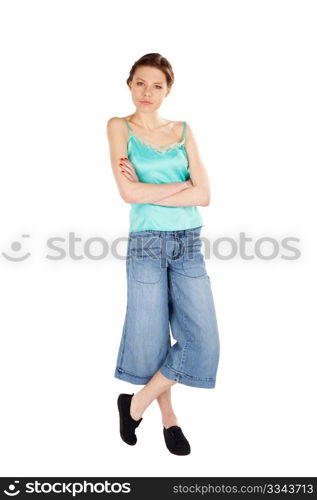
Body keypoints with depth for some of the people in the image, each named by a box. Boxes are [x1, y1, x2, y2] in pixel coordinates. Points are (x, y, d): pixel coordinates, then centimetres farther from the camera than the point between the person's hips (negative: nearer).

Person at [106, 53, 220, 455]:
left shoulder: (183, 131, 10)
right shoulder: (119, 127, 2)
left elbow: (204, 196, -2)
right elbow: (128, 192, -12)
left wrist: (148, 191, -9)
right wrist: (181, 185, -6)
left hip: (189, 244, 3)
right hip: (147, 243, -3)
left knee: (202, 339, -1)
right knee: (152, 336, 6)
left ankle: (135, 404, 17)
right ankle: (167, 416, 31)